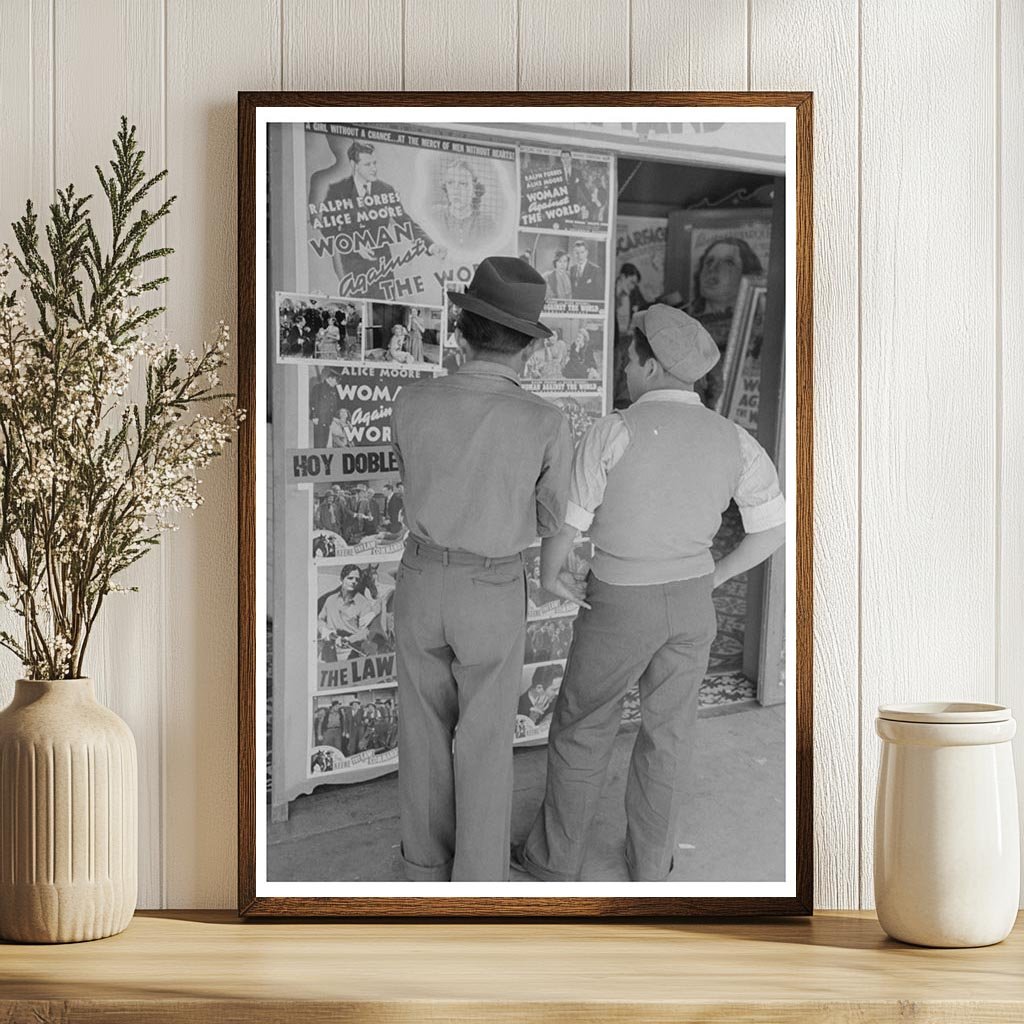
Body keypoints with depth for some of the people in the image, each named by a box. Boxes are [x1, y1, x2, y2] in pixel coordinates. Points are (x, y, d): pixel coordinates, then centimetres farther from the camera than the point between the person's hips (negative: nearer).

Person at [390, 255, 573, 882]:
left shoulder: (412, 403, -14)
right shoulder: (547, 425, -21)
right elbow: (551, 521, -3)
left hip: (422, 583, 3)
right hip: (493, 598, -2)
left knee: (427, 729, 20)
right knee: (486, 744, 12)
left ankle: (427, 859, 34)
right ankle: (477, 882, 20)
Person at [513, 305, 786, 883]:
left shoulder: (615, 431, -20)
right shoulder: (733, 440, -7)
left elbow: (564, 525, -16)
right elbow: (776, 529, -6)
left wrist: (549, 576, 5)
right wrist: (709, 578, 6)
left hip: (620, 605, -3)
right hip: (690, 603, 4)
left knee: (582, 727, 16)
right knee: (667, 733, 19)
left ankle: (556, 858, 28)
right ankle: (649, 864, 29)